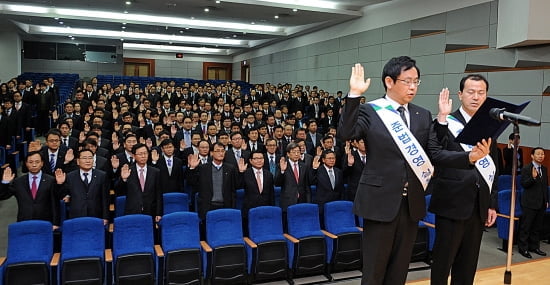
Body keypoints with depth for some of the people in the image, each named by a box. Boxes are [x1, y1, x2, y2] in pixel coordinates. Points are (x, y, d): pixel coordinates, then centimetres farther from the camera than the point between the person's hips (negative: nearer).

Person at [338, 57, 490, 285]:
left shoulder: (423, 116, 8)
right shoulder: (369, 111, -6)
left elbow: (435, 154, 3)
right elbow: (345, 134, -22)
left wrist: (469, 156, -13)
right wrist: (354, 95, -28)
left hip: (412, 203, 5)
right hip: (380, 202, -5)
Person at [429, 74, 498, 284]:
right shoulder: (447, 122, -6)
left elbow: (493, 168, 14)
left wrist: (492, 204, 12)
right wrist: (442, 117, -29)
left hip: (478, 205, 6)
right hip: (452, 203, -5)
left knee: (469, 261, 14)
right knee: (443, 258, 4)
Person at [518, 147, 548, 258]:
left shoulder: (544, 169, 11)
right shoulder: (526, 169, -9)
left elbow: (545, 185, 16)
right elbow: (524, 184, -15)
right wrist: (533, 177, -31)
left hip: (541, 203, 6)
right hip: (530, 203, -6)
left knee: (537, 227, 13)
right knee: (526, 227, 0)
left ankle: (534, 247, 24)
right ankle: (523, 248, 9)